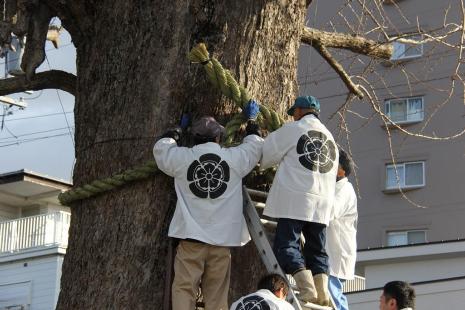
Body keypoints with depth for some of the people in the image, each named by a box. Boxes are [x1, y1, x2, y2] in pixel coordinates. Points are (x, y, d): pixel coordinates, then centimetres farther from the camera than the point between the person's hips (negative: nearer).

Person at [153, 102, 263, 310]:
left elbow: (161, 148, 22)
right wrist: (253, 131, 45)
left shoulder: (181, 157, 2)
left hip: (191, 235, -1)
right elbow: (255, 148, 24)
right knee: (217, 291, 4)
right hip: (223, 237, 1)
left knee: (184, 288, -2)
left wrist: (172, 136, 43)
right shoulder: (235, 158, 3)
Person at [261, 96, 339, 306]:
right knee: (316, 250, 12)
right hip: (322, 203, 6)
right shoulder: (330, 138, 20)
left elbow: (266, 154, 5)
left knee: (286, 245, -5)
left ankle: (307, 289, -20)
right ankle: (322, 291, -3)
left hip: (295, 201, -6)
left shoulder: (293, 129, 1)